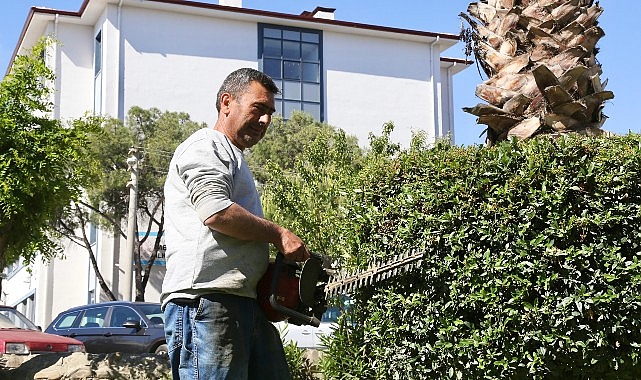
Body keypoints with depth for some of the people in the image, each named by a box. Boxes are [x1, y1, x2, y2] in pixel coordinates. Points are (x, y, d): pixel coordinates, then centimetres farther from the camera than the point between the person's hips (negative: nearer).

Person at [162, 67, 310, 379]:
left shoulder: (235, 161, 30)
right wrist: (278, 234, -6)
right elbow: (216, 211, -17)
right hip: (205, 300, -10)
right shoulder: (206, 146, 0)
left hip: (247, 304, 10)